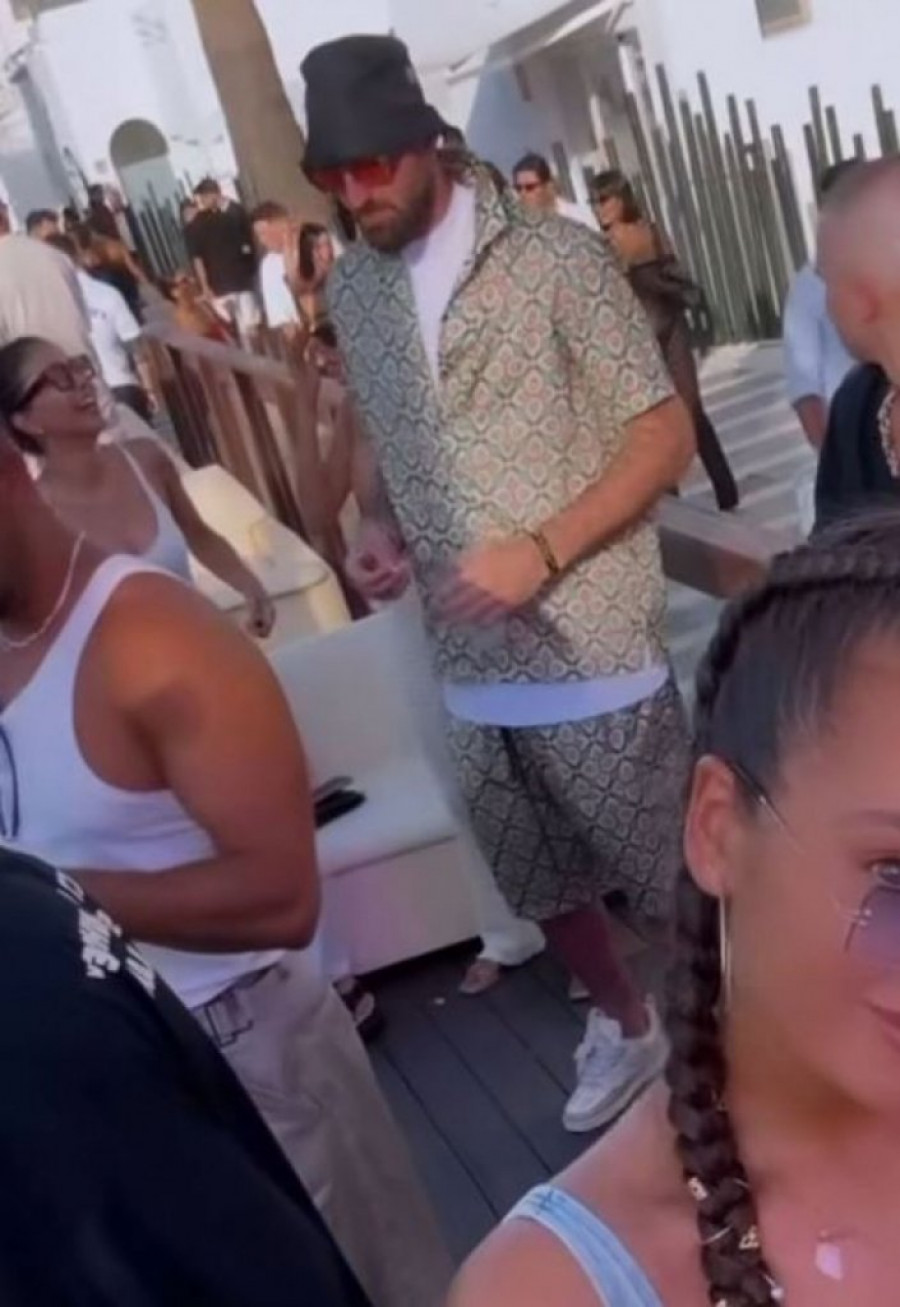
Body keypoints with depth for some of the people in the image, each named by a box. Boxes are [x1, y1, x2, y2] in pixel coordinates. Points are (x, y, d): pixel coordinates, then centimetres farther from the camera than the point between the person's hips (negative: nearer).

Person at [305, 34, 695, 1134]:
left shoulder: (554, 258, -9)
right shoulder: (351, 290, 6)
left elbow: (664, 435, -9)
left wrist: (542, 551, -20)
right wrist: (376, 528, -1)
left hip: (591, 647, -5)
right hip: (469, 664, 5)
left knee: (676, 877, 8)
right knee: (543, 887, 20)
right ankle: (625, 1026, 46)